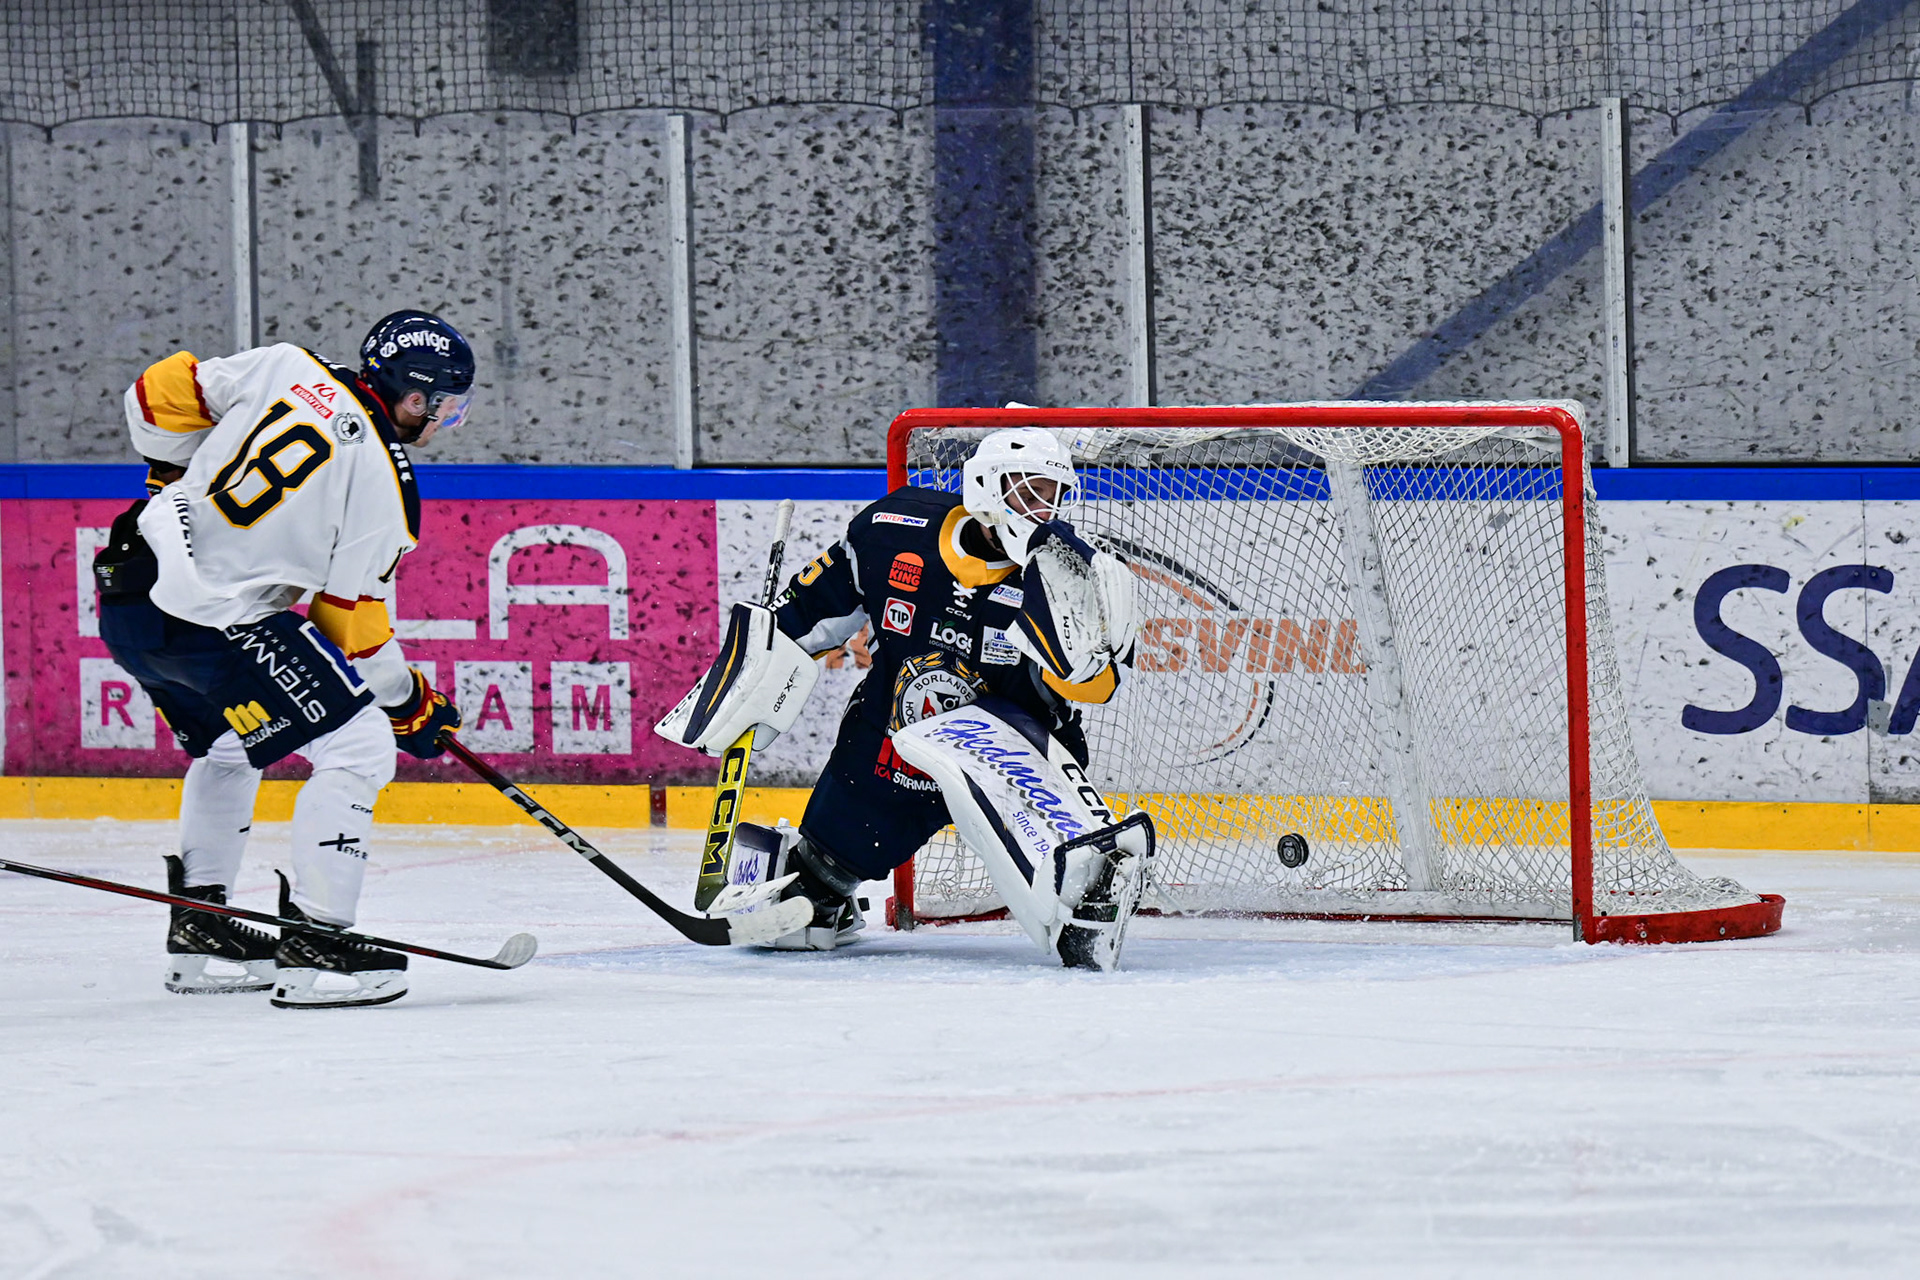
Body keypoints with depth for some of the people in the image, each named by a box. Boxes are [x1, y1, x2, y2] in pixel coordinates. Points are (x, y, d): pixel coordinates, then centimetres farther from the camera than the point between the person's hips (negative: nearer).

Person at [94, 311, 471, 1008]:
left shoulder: (285, 368, 4)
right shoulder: (381, 483, -11)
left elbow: (161, 392, 11)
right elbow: (351, 622, -5)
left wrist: (176, 478, 29)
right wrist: (408, 702, 10)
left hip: (130, 589, 8)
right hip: (214, 622, -8)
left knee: (227, 743, 30)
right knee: (358, 743, -3)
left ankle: (199, 930, 35)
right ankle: (313, 944, -5)